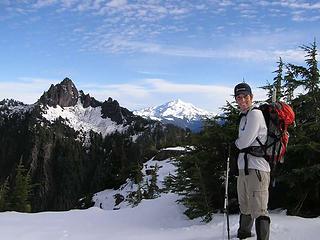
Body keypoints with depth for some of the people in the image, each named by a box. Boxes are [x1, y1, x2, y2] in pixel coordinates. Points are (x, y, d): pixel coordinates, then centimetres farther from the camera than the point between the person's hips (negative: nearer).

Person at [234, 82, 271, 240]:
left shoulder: (255, 114, -11)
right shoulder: (244, 116, 19)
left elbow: (244, 142, -14)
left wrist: (236, 142, 5)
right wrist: (240, 143, 4)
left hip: (256, 169, -10)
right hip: (244, 168, 10)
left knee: (259, 211, -12)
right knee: (245, 208, 25)